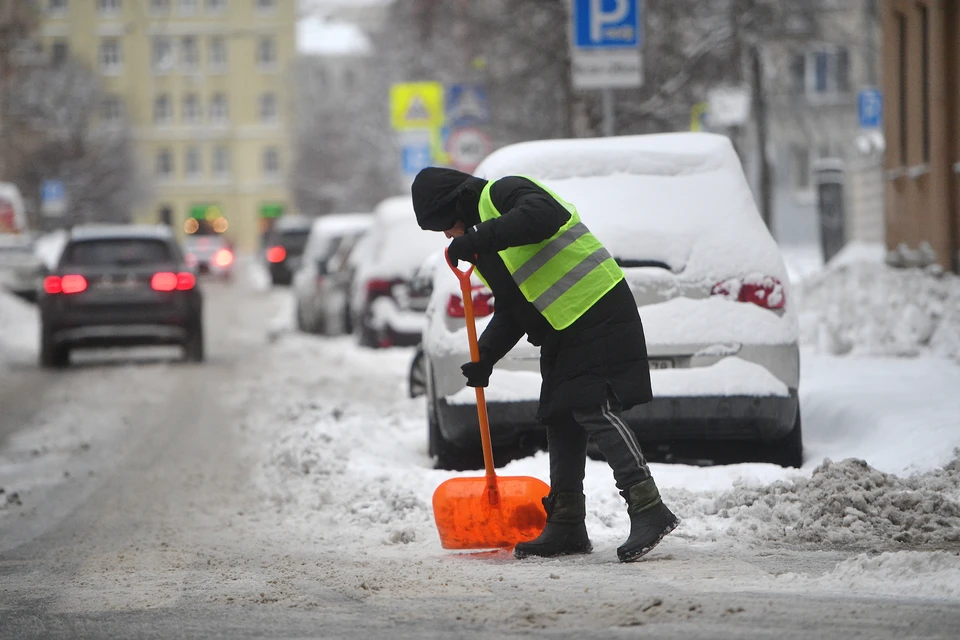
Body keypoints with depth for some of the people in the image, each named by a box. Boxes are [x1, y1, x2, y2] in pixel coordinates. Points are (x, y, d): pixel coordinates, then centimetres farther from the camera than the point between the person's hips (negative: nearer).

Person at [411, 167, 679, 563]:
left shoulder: (503, 193, -7)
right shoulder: (483, 227, 22)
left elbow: (543, 217, -31)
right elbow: (510, 308, 23)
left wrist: (480, 239, -31)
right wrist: (485, 358, 12)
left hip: (599, 314, -11)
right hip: (562, 331, 11)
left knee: (594, 410, -18)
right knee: (561, 421, 10)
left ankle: (649, 511, -21)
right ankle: (566, 526, 16)